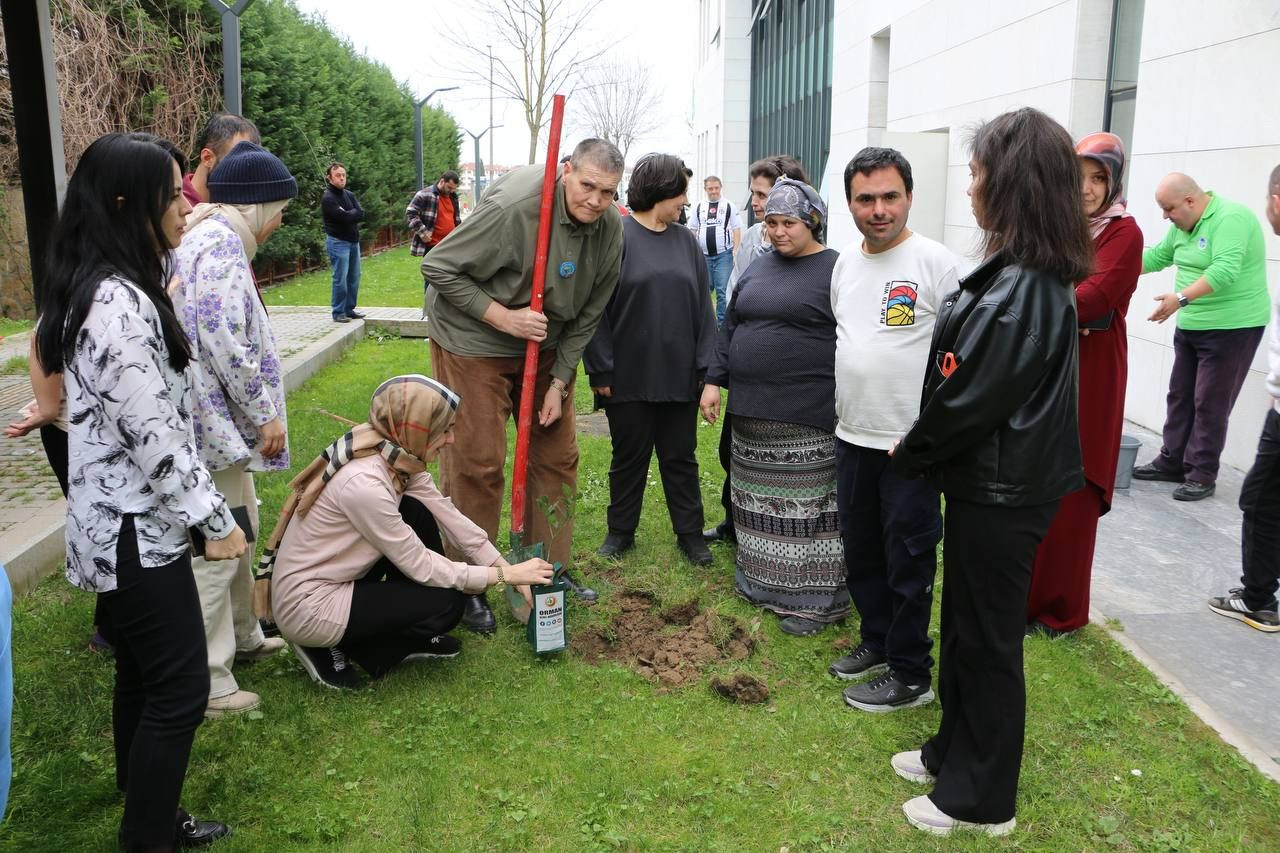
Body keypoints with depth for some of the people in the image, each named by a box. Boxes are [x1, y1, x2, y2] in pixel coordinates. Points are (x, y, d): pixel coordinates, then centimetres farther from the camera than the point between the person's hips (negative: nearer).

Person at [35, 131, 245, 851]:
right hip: (138, 532, -10)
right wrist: (218, 520, -14)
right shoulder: (121, 303, -24)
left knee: (141, 682, 20)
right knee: (180, 692, 1)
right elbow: (156, 437, -23)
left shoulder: (99, 287, 9)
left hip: (118, 524, 10)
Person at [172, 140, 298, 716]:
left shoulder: (206, 237, 15)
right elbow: (226, 344, -23)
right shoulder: (221, 244, -17)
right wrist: (266, 414, -13)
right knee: (216, 548, -3)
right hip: (215, 420, -11)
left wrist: (258, 411, 20)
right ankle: (208, 684, 7)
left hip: (217, 418, 11)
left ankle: (242, 637, 38)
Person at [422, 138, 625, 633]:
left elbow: (588, 314, 1)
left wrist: (560, 381, -3)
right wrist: (503, 317, -24)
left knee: (558, 457, 9)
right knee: (476, 463, -5)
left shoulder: (610, 227, -7)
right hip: (473, 342, -6)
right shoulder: (513, 206, -27)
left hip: (546, 345, 6)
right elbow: (439, 267, -20)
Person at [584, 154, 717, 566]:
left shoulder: (686, 241, 7)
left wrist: (705, 365, 2)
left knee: (681, 456, 13)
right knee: (629, 456, 11)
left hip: (679, 375, 4)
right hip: (629, 376, -4)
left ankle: (690, 533, 25)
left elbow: (702, 306, 8)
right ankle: (621, 531, 28)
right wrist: (601, 370, -12)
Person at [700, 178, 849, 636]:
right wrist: (714, 380, 13)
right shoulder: (759, 268, 14)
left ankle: (817, 599, 10)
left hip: (807, 417, -7)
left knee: (807, 506, -1)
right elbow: (731, 327, 19)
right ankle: (762, 582, 29)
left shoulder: (836, 269, -7)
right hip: (751, 411, 7)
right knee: (760, 503, 15)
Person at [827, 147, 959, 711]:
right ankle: (877, 641, 38)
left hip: (912, 443, -7)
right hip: (852, 436, 7)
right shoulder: (844, 263, 8)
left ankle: (910, 675, 18)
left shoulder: (935, 263, -13)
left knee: (907, 563, 4)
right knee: (861, 551, 19)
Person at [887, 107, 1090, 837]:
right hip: (993, 480, 9)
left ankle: (981, 799, 23)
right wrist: (926, 453, 10)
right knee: (966, 625, 21)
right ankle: (957, 751, 39)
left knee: (987, 638, 5)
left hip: (1002, 493, -9)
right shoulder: (1032, 277, 6)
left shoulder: (1022, 292, -25)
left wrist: (911, 455, -6)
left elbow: (969, 399, -23)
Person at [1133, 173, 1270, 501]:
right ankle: (1171, 462, 24)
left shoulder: (1231, 218, -20)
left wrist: (1181, 298, -41)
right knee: (1180, 396, 13)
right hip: (1190, 326, 9)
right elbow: (1158, 256, 19)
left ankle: (1202, 475, 7)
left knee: (1210, 404, -2)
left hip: (1231, 327, -8)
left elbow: (1225, 271, -32)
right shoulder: (1183, 225, 6)